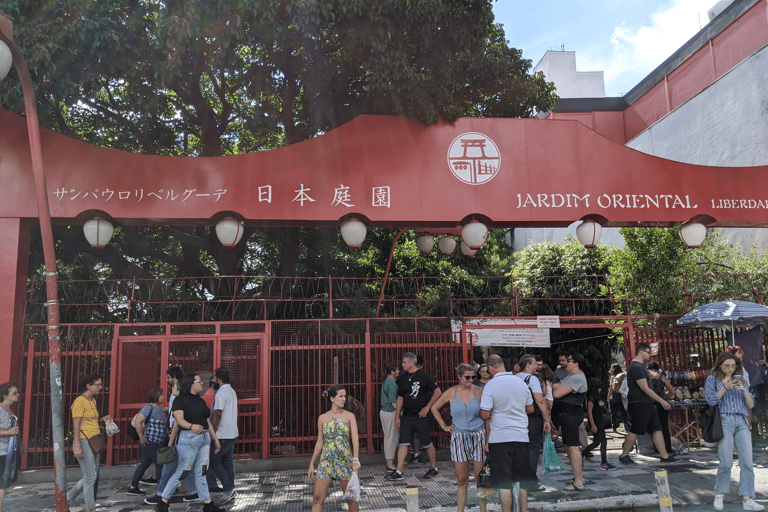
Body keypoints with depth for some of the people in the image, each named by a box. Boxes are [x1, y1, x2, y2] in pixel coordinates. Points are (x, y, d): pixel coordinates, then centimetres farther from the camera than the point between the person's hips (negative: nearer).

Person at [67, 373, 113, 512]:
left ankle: (66, 499, 28)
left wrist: (102, 419, 6)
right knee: (90, 478, -3)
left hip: (93, 443, 9)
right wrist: (77, 447, -21)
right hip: (83, 442, -9)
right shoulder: (80, 402, -13)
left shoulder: (92, 401, 14)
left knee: (92, 477, 14)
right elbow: (76, 426, -17)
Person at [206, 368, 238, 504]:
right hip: (232, 433, 9)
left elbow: (217, 415, -21)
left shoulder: (221, 393, -16)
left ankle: (229, 489, -6)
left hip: (222, 435, -9)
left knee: (213, 461, -1)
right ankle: (230, 491, 15)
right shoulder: (232, 391, 15)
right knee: (228, 461, 12)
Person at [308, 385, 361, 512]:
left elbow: (355, 439, -9)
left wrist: (356, 460, -23)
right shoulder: (322, 418, 3)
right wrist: (311, 464, 10)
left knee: (351, 497, 7)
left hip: (345, 459, -1)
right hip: (326, 459, 1)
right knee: (317, 498, -2)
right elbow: (319, 442, 10)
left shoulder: (349, 416, 0)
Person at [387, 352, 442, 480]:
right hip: (406, 417, 5)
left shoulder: (423, 376, -8)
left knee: (427, 443, 5)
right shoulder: (402, 378, 9)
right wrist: (397, 416, 11)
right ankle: (398, 472, 5)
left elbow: (438, 392, -8)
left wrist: (427, 407, -11)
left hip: (421, 416, -5)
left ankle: (434, 468, 21)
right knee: (403, 444, 1)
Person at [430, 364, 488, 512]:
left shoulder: (479, 392, -1)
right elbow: (435, 408, 16)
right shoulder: (451, 392, 2)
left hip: (478, 437, -1)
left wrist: (488, 440, -4)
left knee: (480, 478, 2)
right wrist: (444, 426, 9)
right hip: (459, 438, 1)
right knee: (462, 480, 5)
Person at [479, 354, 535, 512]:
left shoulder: (491, 385, -11)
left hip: (499, 438, -5)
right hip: (521, 436, 5)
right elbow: (530, 409, 15)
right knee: (522, 480, 16)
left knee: (503, 482, 2)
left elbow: (484, 415, -14)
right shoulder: (521, 382, 5)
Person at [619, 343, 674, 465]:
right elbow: (645, 388, -20)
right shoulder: (636, 367, -17)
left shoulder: (641, 366, 17)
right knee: (635, 431, -4)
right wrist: (662, 401, -17)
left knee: (657, 429, 8)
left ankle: (664, 456, 13)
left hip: (647, 404, 10)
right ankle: (624, 456, 7)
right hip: (639, 404, -10)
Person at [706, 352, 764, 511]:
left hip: (742, 422, 4)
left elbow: (751, 405, 13)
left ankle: (747, 499, -1)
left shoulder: (742, 381, 20)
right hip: (724, 421, -4)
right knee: (726, 462, -8)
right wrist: (726, 387, -8)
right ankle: (719, 495, 11)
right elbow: (711, 400, -1)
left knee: (747, 462, -5)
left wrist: (744, 390, -3)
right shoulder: (712, 380, 11)